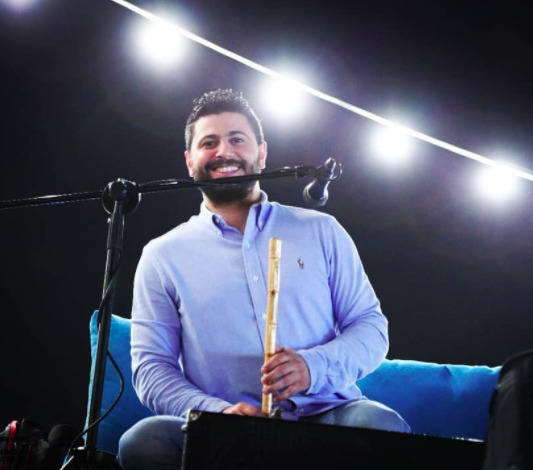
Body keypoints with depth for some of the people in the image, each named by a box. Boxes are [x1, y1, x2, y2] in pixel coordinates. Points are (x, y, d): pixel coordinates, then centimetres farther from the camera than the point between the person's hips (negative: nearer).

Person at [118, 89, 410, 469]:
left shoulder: (321, 231, 13)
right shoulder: (163, 256, 10)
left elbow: (371, 326, 10)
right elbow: (151, 367, 5)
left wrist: (314, 366, -12)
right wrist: (216, 410, -16)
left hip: (329, 419, 1)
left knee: (382, 425, -33)